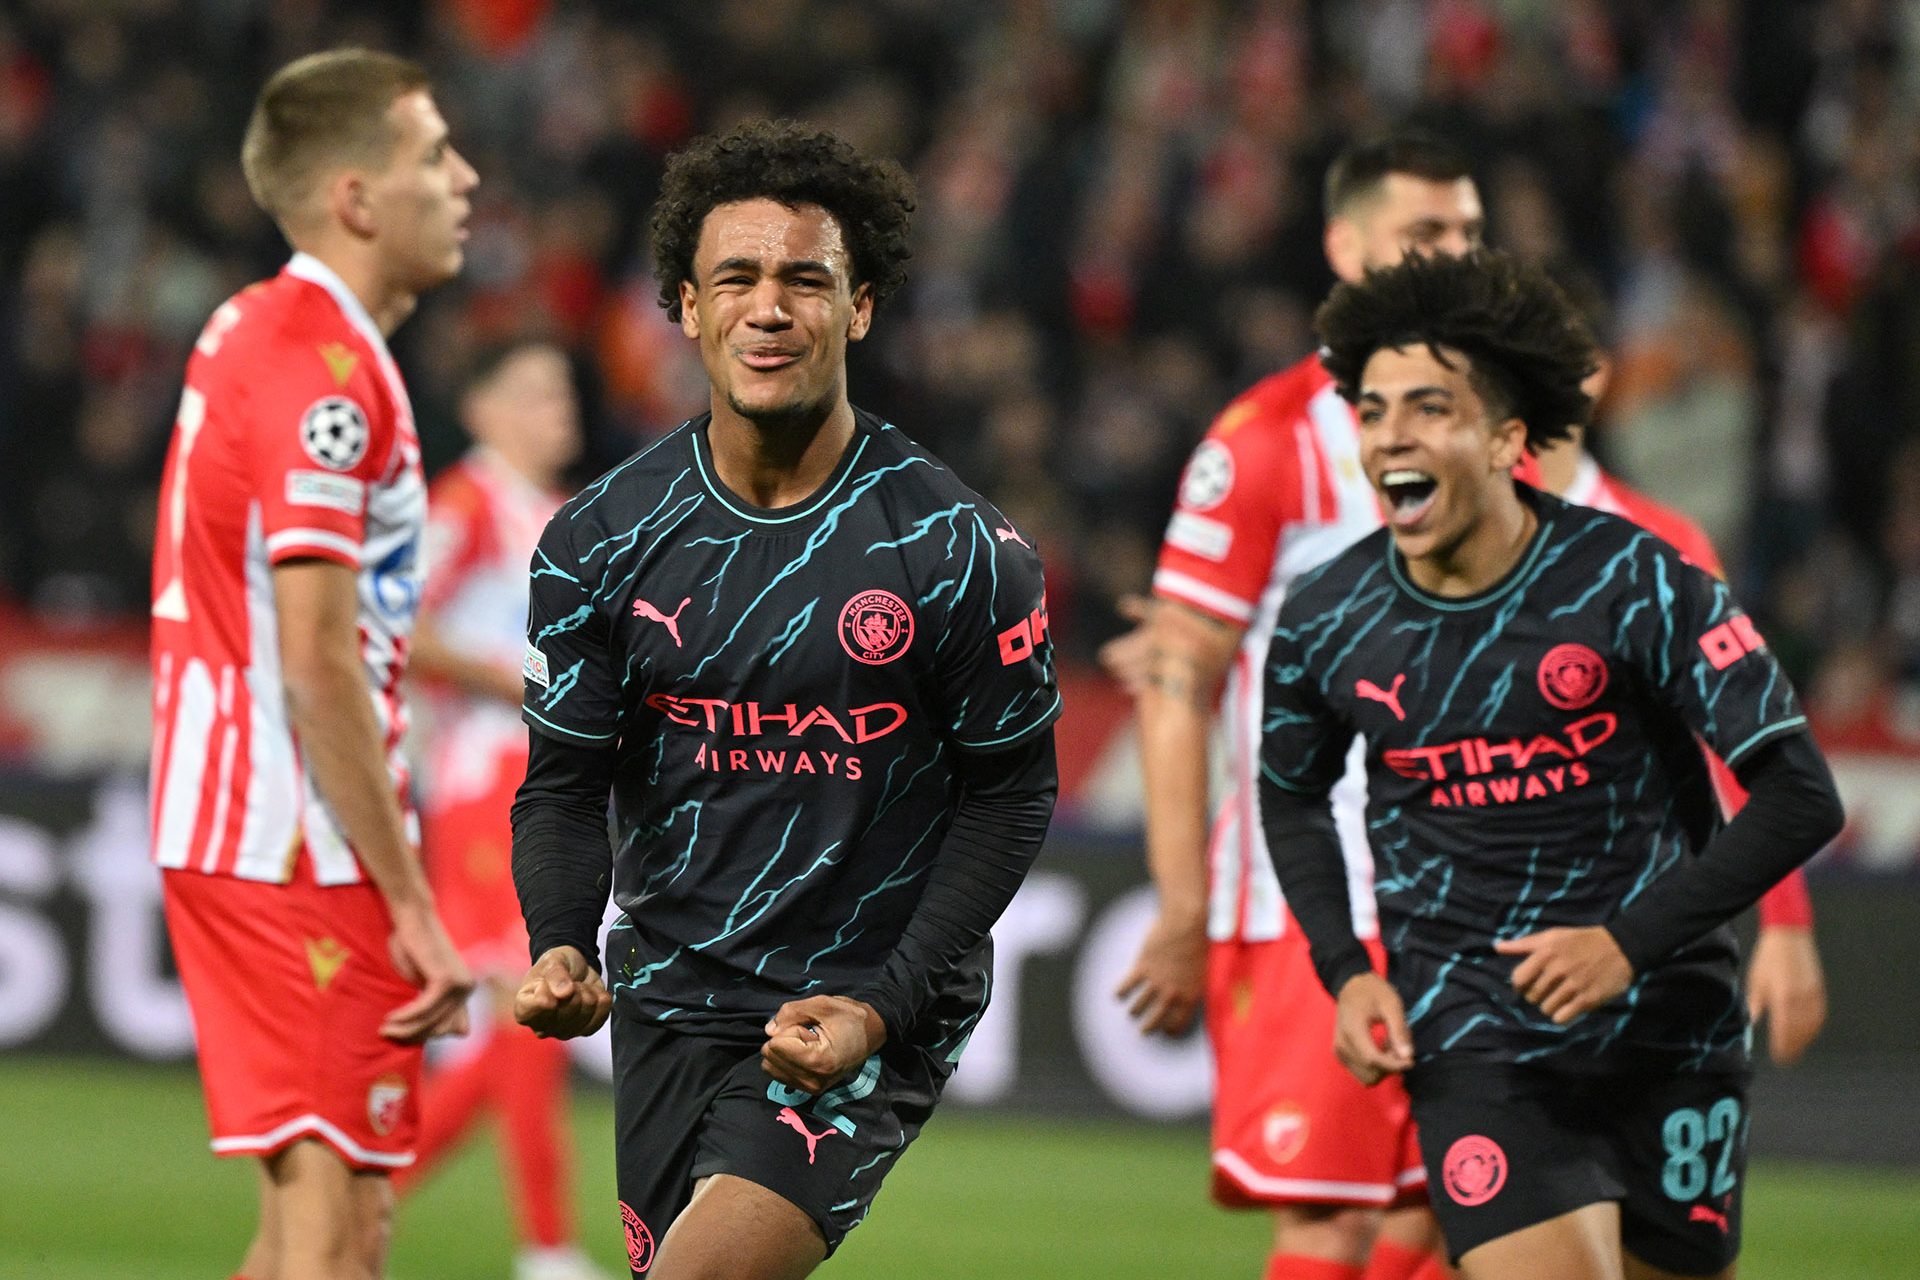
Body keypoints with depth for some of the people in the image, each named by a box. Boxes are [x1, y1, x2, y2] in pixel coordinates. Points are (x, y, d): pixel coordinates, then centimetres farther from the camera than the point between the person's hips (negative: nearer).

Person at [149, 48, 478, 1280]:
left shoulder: (254, 332, 15)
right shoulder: (321, 367, -16)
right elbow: (318, 667, -21)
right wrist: (413, 907, -18)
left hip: (235, 832, 10)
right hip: (299, 852, -10)